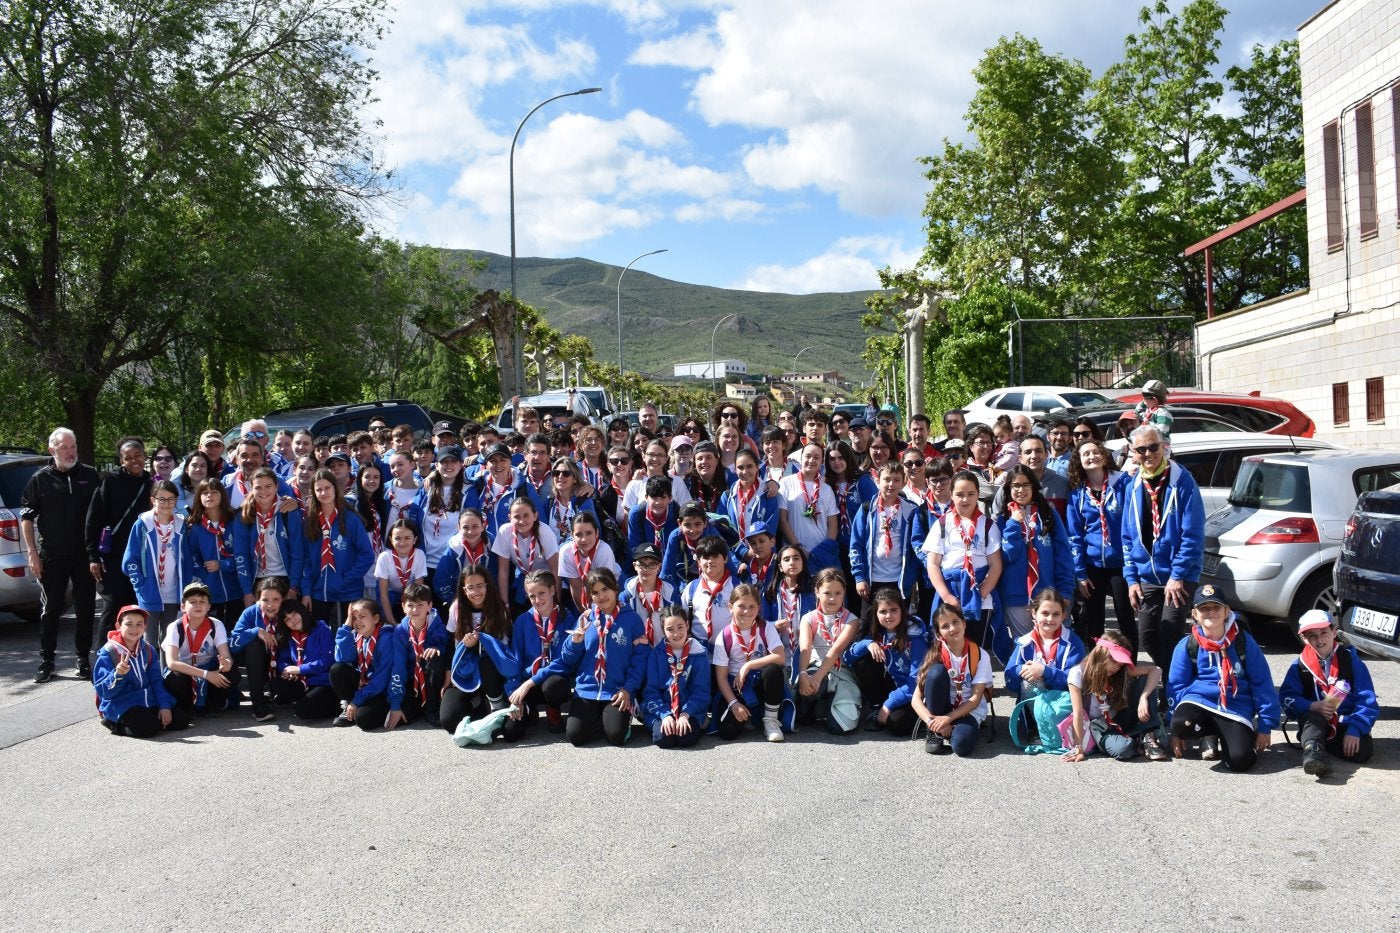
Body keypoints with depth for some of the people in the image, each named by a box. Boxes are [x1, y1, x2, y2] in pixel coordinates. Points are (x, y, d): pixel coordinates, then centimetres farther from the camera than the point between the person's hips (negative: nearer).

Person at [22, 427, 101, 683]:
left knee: (86, 608, 5)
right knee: (50, 609, 5)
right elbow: (26, 517, 4)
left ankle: (84, 659, 15)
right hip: (51, 556, -1)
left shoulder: (90, 475, 6)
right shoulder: (41, 478, 2)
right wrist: (32, 553, -3)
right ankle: (46, 661, 14)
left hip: (84, 554, 1)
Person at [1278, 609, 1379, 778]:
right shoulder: (1300, 666, 3)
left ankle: (1318, 744, -10)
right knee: (1311, 716, -34)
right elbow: (1287, 697, -5)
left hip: (1346, 724, 0)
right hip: (1314, 723, 0)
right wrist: (1313, 706, -24)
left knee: (1364, 750, -28)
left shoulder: (1351, 660, 0)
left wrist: (1354, 730, -18)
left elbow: (1367, 701, -5)